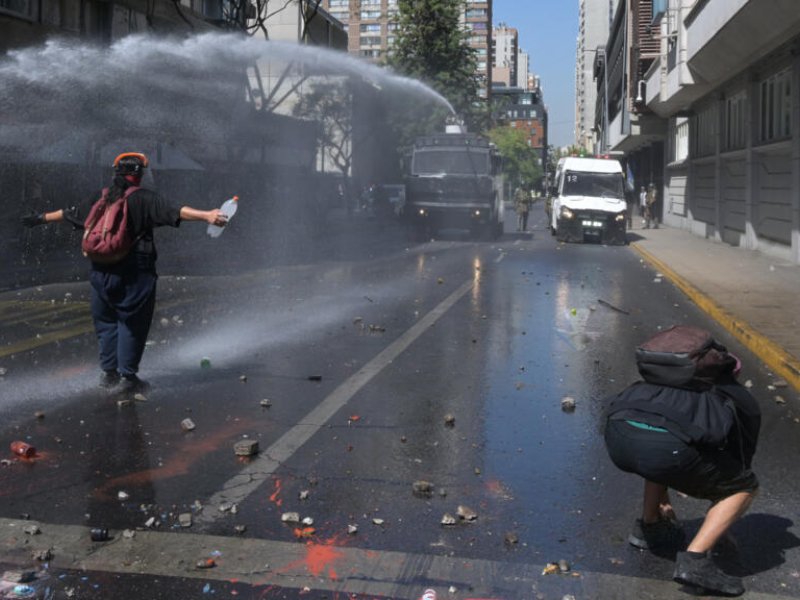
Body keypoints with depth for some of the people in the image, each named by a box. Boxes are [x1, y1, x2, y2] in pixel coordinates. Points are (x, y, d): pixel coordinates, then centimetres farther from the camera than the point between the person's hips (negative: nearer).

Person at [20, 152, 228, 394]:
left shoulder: (101, 198, 8)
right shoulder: (144, 199, -8)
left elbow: (69, 213, 21)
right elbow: (175, 212, -23)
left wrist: (43, 217, 38)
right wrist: (206, 215, -32)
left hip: (102, 271, 5)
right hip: (134, 274, -5)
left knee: (106, 320, 17)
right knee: (132, 323, 3)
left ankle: (109, 372, 22)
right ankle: (128, 377, 5)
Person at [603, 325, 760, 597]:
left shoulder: (663, 382, 42)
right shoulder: (743, 401, 30)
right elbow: (741, 461, 40)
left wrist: (663, 502, 65)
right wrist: (722, 526, 55)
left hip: (618, 435, 6)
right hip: (666, 447, -6)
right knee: (746, 487, 19)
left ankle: (648, 527, 37)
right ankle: (694, 561, 7)